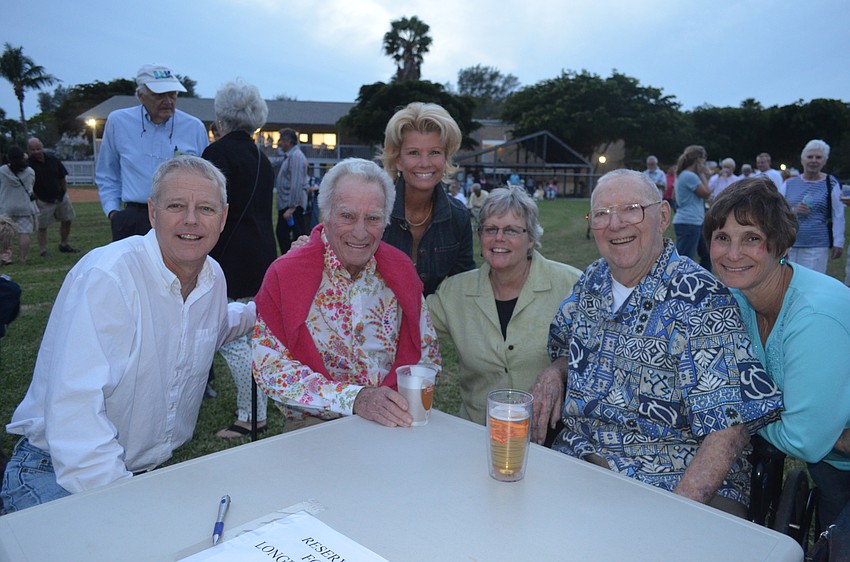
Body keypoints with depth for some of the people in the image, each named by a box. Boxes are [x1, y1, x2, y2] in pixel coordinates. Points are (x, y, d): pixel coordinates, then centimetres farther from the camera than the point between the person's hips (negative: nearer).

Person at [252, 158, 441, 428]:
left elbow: (427, 349, 12)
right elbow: (270, 368, -13)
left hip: (396, 424, 3)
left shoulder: (400, 269, 4)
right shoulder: (284, 275, -7)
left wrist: (409, 400, -8)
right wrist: (355, 398, -23)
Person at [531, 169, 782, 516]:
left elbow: (730, 425, -18)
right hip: (579, 457, 6)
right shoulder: (592, 281, 6)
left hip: (681, 481, -5)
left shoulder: (700, 301, -14)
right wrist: (554, 373, 0)